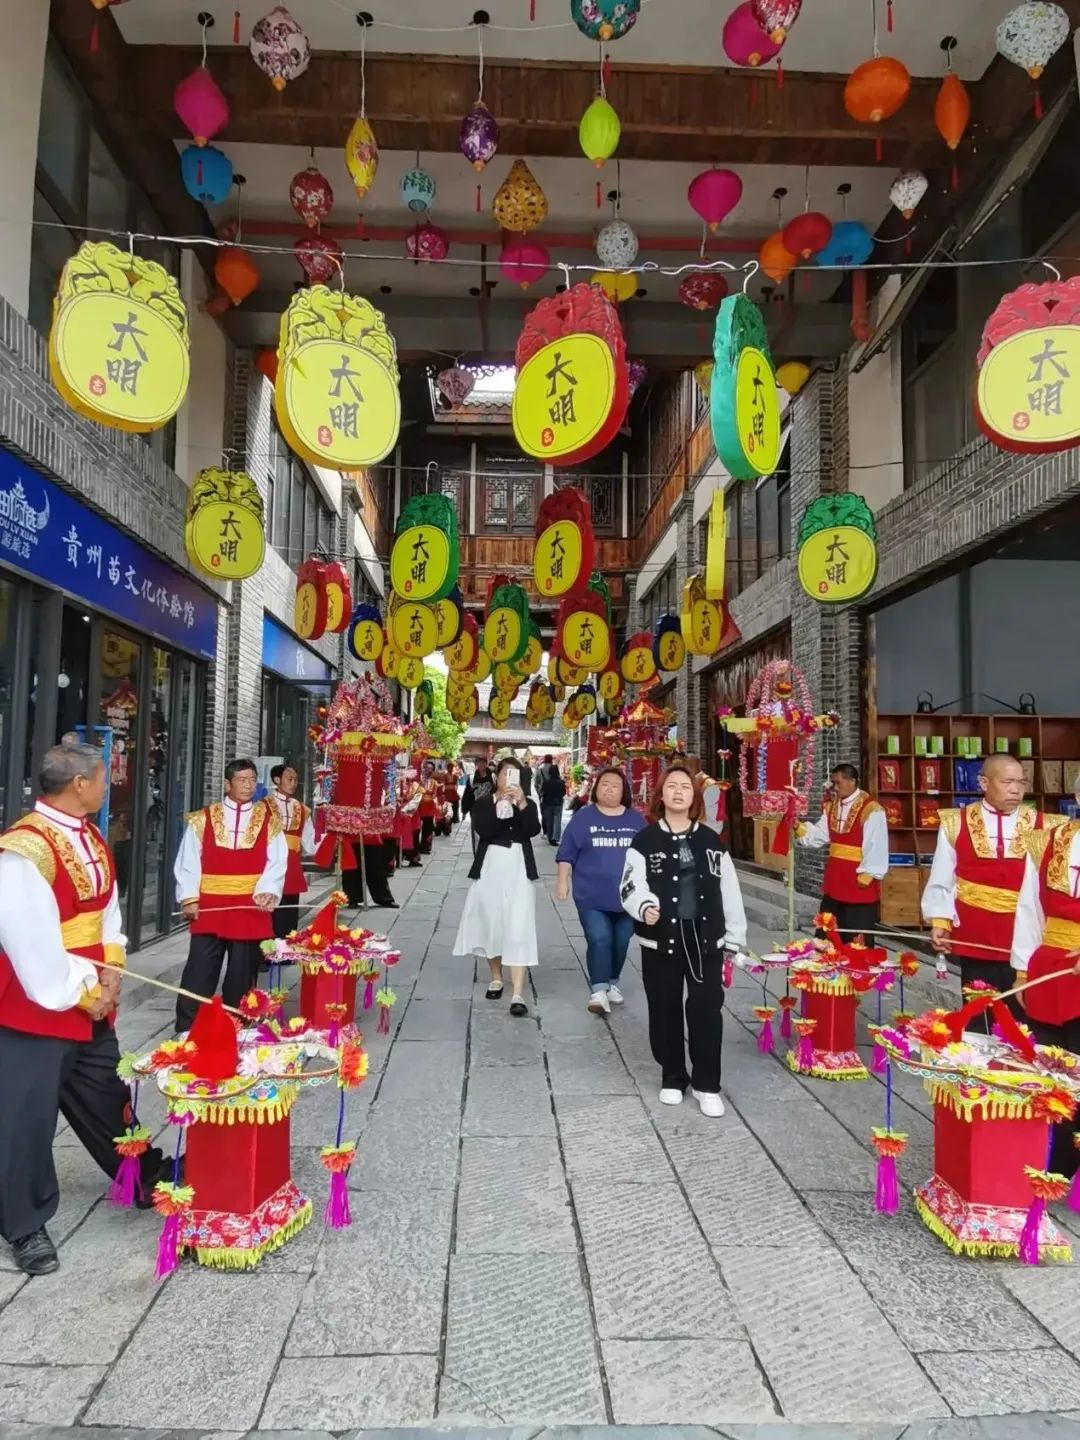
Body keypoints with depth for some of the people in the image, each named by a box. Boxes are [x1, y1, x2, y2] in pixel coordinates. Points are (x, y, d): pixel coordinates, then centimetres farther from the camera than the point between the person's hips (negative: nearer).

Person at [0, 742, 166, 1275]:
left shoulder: (91, 840, 4)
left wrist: (110, 972, -1)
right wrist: (82, 994, -15)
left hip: (91, 1004, 8)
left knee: (107, 1101, 22)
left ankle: (148, 1181, 38)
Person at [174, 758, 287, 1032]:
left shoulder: (269, 819, 5)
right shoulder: (203, 819, 3)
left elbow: (277, 862, -1)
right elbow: (188, 862, 1)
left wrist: (268, 891, -17)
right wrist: (189, 898, -8)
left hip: (251, 909, 1)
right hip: (209, 908, -1)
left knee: (242, 976, 9)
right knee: (198, 973, 3)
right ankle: (186, 1030, 13)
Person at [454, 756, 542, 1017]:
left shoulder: (528, 804, 8)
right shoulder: (483, 803, 4)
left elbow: (533, 830, -12)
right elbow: (483, 830, -16)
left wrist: (521, 803, -25)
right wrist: (501, 805, -26)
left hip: (519, 871, 0)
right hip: (489, 869, 1)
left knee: (518, 930, -9)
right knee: (491, 924, 11)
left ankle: (518, 995, -12)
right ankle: (496, 979, 33)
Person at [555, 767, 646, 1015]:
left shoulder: (636, 819, 6)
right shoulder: (583, 817, 0)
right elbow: (566, 853, 1)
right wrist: (562, 881, -4)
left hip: (627, 895, 3)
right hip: (592, 895, -3)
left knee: (620, 942, 11)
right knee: (599, 940, -14)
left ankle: (612, 983, 30)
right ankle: (598, 991, -9)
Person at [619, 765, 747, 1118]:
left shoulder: (711, 841, 6)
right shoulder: (645, 840, -1)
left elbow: (729, 890, 8)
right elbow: (631, 886, -10)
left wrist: (734, 937, 6)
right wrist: (645, 906, -32)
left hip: (705, 938, 1)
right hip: (661, 939, -1)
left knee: (707, 1011, 1)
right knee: (665, 1011, 10)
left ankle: (706, 1084, 18)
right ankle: (673, 1077, 29)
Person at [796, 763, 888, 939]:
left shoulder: (871, 809, -16)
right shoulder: (831, 807, 8)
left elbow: (876, 847, -18)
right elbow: (818, 836, 5)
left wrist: (866, 875, -19)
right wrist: (799, 828, -10)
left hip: (859, 882, -8)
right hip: (835, 880, 8)